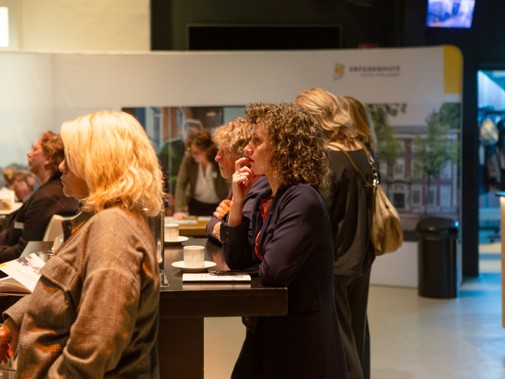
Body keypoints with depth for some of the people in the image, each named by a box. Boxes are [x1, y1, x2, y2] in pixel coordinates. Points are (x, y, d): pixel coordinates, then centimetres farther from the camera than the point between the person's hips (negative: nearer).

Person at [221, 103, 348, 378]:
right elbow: (236, 260, 7)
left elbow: (272, 272, -27)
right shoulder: (266, 199, 7)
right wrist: (237, 201, -2)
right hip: (268, 330, 9)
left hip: (301, 337, -9)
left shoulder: (303, 201, -21)